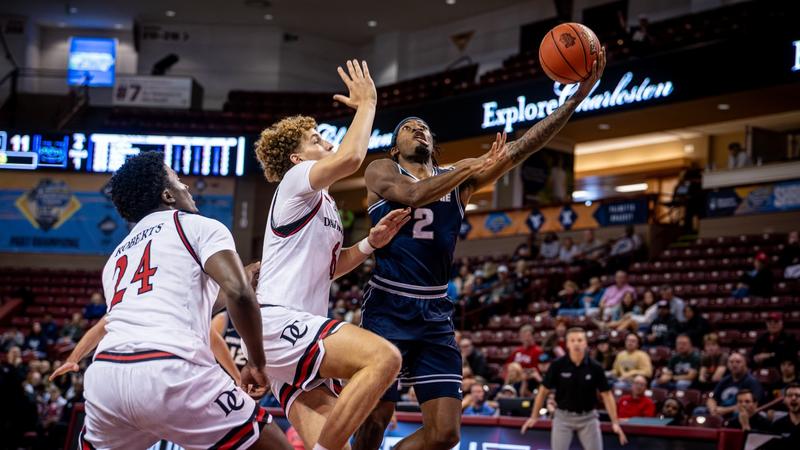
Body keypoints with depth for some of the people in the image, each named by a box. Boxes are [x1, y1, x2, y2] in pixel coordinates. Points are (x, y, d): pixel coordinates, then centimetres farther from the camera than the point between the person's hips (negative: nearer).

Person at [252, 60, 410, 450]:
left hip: (296, 331, 10)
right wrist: (367, 103, -5)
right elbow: (350, 157, -20)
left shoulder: (322, 204, 27)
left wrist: (370, 243, 19)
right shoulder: (295, 180, -1)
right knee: (384, 357, -29)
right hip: (278, 321, -10)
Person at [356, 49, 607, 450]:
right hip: (388, 309, -4)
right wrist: (477, 167, -20)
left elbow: (521, 148, 4)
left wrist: (579, 94, -5)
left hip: (435, 314, 4)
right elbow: (413, 195, -19)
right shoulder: (381, 171, 4)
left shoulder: (458, 177, 14)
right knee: (376, 417, -4)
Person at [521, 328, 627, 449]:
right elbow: (544, 391, -1)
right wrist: (534, 417, -2)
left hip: (588, 417, 1)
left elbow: (606, 395, -4)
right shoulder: (558, 365, -10)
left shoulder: (595, 367, -9)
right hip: (563, 417, -1)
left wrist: (615, 422, -10)